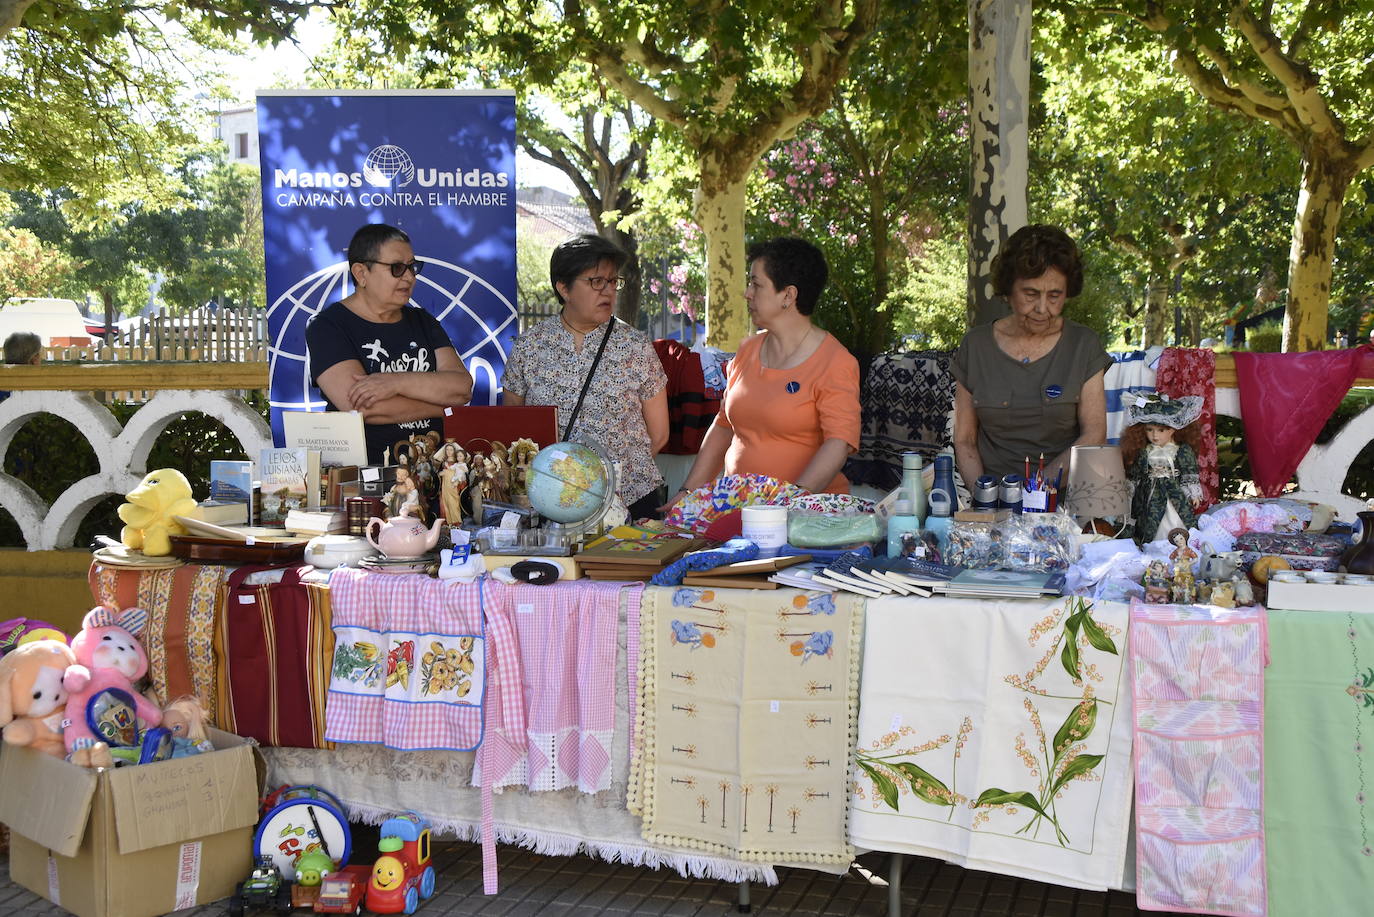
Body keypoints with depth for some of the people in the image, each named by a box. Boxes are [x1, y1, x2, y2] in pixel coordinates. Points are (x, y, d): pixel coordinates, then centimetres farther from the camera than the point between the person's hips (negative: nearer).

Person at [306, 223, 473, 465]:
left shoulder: (422, 321, 17)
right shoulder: (328, 326, 0)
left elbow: (462, 387, 2)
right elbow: (361, 408, -15)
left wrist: (397, 382, -15)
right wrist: (442, 405, -5)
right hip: (366, 466, -5)